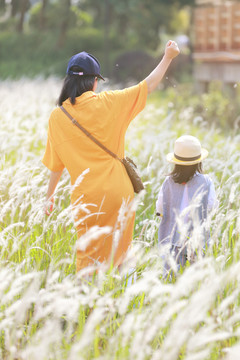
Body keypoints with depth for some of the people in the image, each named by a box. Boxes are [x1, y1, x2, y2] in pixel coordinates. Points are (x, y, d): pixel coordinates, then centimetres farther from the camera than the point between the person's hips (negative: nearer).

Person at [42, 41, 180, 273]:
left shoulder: (57, 117, -3)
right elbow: (147, 86, 3)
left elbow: (56, 165, 5)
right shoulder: (107, 103, -7)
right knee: (118, 256, 13)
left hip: (86, 198, 0)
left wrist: (50, 196, 19)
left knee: (88, 257, 11)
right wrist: (168, 57, 14)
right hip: (117, 192, 0)